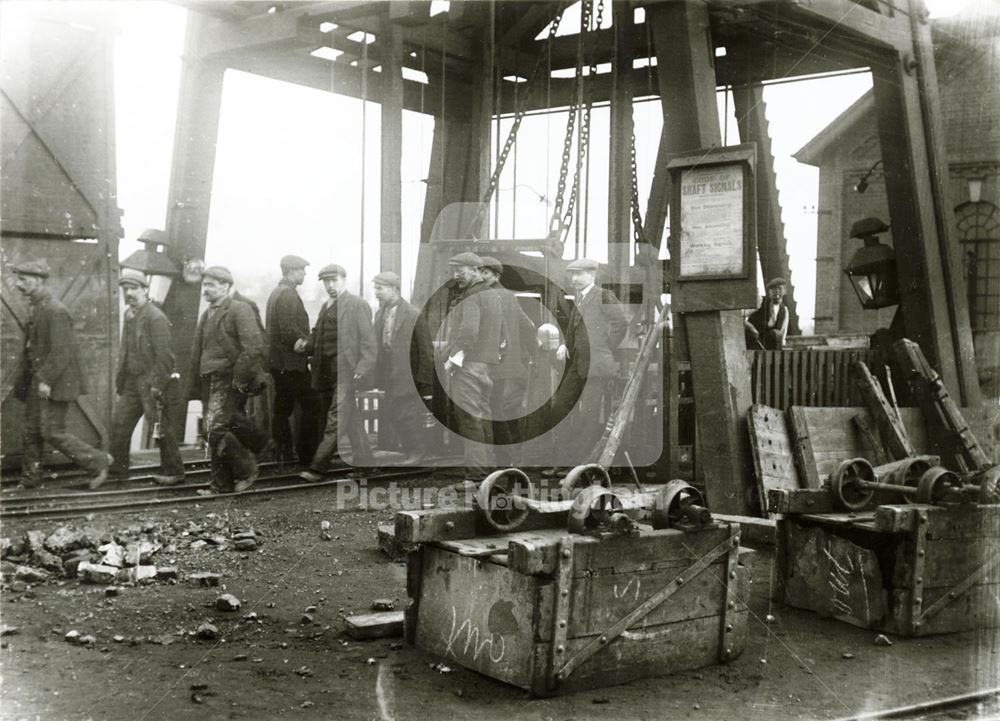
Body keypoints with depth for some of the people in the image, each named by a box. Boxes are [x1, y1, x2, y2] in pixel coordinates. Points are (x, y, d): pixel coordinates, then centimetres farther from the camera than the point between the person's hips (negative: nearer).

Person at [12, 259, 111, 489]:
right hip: (38, 381, 9)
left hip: (56, 384, -9)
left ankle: (97, 462, 5)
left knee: (53, 433, -7)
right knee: (31, 431, 10)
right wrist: (22, 379, 18)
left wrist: (46, 380, -23)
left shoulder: (55, 311, -18)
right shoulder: (37, 308, 12)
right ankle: (29, 479, 19)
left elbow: (62, 351, -23)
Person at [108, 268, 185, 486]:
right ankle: (116, 467, 18)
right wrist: (120, 378, 13)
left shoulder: (155, 317, -16)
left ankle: (173, 472, 11)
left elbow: (165, 355, -19)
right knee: (119, 423, 7)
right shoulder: (129, 315, 11)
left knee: (162, 428, 0)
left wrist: (157, 386, -20)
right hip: (132, 382, 8)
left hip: (153, 382, -8)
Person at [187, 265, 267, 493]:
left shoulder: (240, 310, -5)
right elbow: (197, 352, 19)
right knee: (214, 434, 6)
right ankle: (222, 485, 12)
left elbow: (254, 347, -16)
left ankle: (246, 470, 1)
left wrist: (240, 378, -18)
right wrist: (195, 387, 13)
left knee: (218, 430, -16)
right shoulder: (206, 315, 18)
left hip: (229, 382, -7)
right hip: (209, 381, 7)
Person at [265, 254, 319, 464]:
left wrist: (306, 342, 14)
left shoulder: (275, 293, 17)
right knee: (310, 407, -5)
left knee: (282, 408, 11)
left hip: (277, 361, 10)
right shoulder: (288, 295, -14)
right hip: (292, 362, -10)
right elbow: (290, 330, -22)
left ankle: (283, 451, 15)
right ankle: (306, 453, -4)